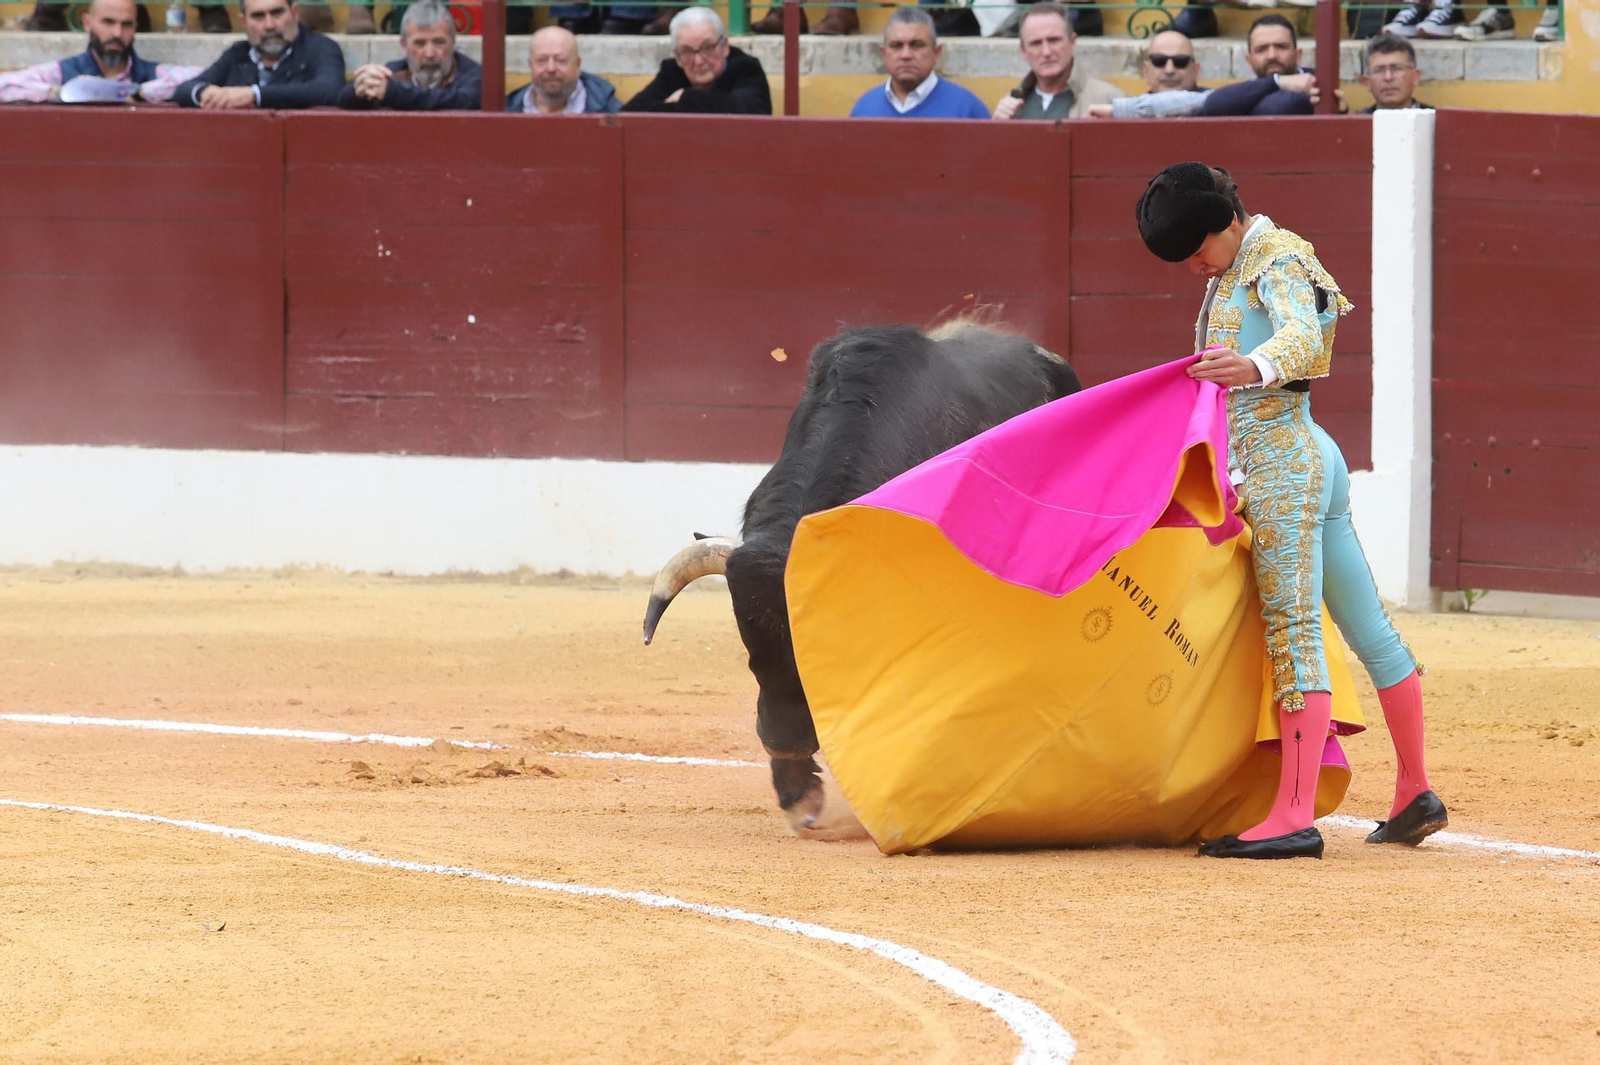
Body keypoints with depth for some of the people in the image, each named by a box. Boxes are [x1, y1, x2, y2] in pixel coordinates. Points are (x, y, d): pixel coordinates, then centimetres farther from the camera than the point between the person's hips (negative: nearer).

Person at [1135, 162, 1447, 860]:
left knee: (1293, 634, -15)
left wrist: (1254, 365, -50)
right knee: (1368, 631, 13)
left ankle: (1294, 817, -22)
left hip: (1285, 463, -10)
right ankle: (1416, 795, 19)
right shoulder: (1230, 273, 19)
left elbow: (1302, 337, -31)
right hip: (1313, 461, 10)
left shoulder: (1279, 259, -10)